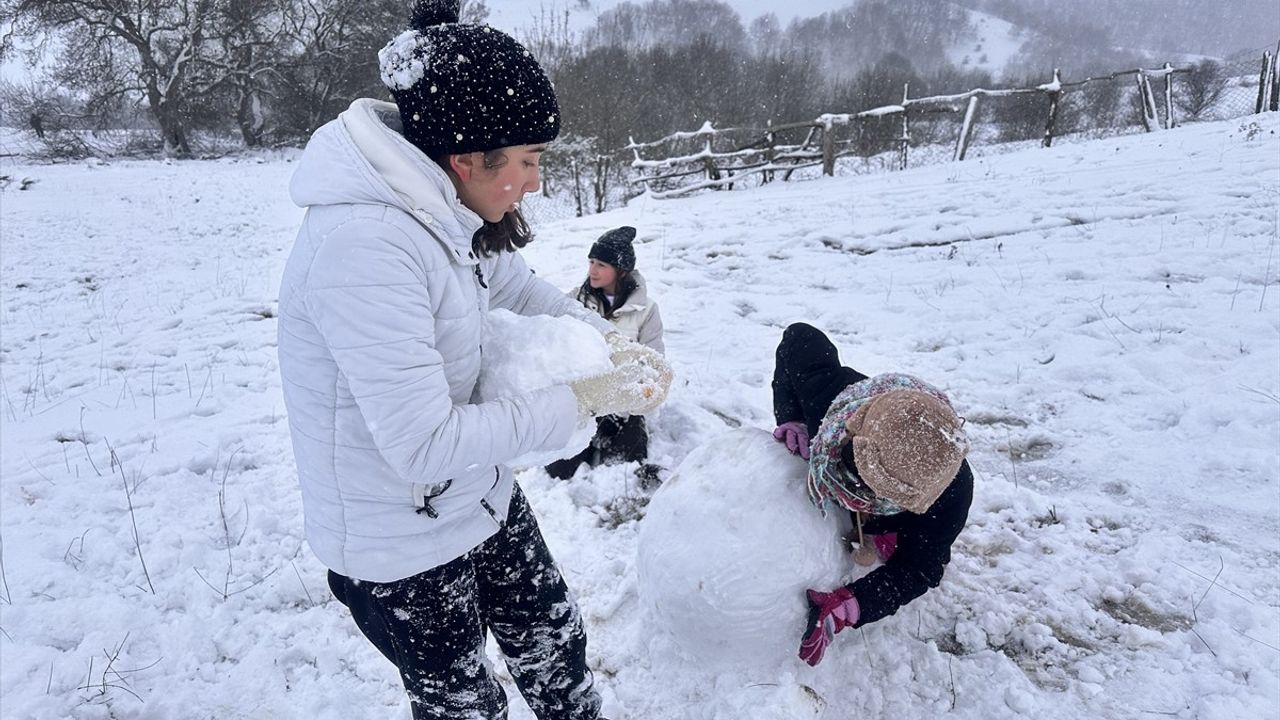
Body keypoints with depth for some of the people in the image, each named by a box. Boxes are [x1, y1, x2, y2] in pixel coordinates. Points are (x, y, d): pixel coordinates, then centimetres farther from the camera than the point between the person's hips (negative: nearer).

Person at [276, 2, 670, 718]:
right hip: (399, 544, -7)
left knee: (554, 639, 23)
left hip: (480, 492, 7)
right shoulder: (364, 245, -33)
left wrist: (611, 340, -3)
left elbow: (514, 280, 12)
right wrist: (581, 400, -25)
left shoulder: (445, 208, -7)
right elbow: (422, 444, -33)